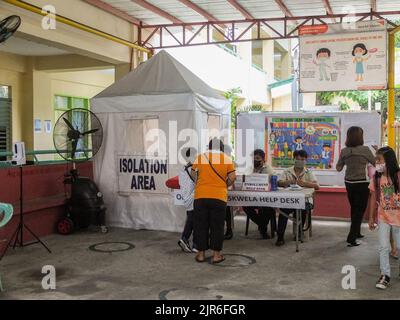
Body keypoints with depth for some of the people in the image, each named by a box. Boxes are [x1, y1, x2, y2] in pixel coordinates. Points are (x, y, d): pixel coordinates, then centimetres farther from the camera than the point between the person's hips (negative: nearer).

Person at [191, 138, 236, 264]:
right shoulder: (227, 159, 3)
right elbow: (232, 177, 0)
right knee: (217, 226, 7)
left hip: (200, 196, 1)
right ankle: (216, 255, 11)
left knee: (201, 225, 10)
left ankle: (201, 254, 15)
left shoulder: (200, 157, 7)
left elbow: (194, 174, 13)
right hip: (219, 197, -1)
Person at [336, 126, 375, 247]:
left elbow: (338, 168, 5)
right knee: (360, 210, 2)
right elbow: (376, 163, -3)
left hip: (349, 183, 5)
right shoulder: (365, 149, -14)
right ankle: (351, 238, -4)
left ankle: (356, 233, 33)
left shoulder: (344, 151, -2)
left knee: (354, 209, 20)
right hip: (361, 183, -5)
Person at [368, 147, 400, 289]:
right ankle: (385, 275, 15)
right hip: (383, 218, 3)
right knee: (383, 247, 4)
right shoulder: (377, 178, -3)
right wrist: (371, 218, 6)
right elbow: (374, 198, 4)